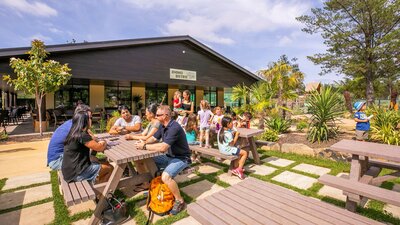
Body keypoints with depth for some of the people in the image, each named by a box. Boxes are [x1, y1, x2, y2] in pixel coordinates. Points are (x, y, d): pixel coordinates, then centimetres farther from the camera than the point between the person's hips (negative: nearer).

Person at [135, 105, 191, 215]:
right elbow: (154, 138, 12)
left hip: (181, 158, -9)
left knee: (165, 176, -30)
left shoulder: (174, 128, -28)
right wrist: (144, 142, -9)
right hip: (169, 156, 9)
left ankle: (179, 200, -6)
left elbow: (163, 147, -34)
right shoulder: (163, 126, 2)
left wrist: (144, 147, -23)